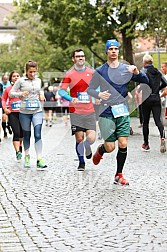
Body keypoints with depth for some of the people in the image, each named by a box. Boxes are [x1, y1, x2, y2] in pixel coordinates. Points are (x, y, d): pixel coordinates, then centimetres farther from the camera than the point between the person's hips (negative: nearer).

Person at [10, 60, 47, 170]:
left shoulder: (38, 80, 8)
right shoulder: (21, 81, -2)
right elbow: (11, 93, 0)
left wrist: (41, 94, 5)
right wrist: (20, 94, -18)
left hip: (37, 111, 1)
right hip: (24, 112, -1)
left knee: (38, 135, -12)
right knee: (27, 135, 11)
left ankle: (39, 160, -17)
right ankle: (27, 156, 31)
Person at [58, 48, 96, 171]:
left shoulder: (92, 72, 6)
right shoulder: (69, 74, -1)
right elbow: (61, 91, -6)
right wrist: (71, 99, -24)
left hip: (90, 111, 1)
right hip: (76, 112, -1)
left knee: (91, 137, -10)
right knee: (79, 138, -2)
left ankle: (87, 147, 26)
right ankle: (81, 161, 19)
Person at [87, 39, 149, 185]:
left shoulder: (127, 69, 5)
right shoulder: (100, 71, 1)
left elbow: (146, 81, 3)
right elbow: (89, 89, 6)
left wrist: (137, 72, -17)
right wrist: (99, 95, -15)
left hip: (123, 112, 2)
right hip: (107, 113, -2)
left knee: (123, 144, -6)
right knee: (110, 148, -3)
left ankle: (119, 175, 9)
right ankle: (100, 151, 34)